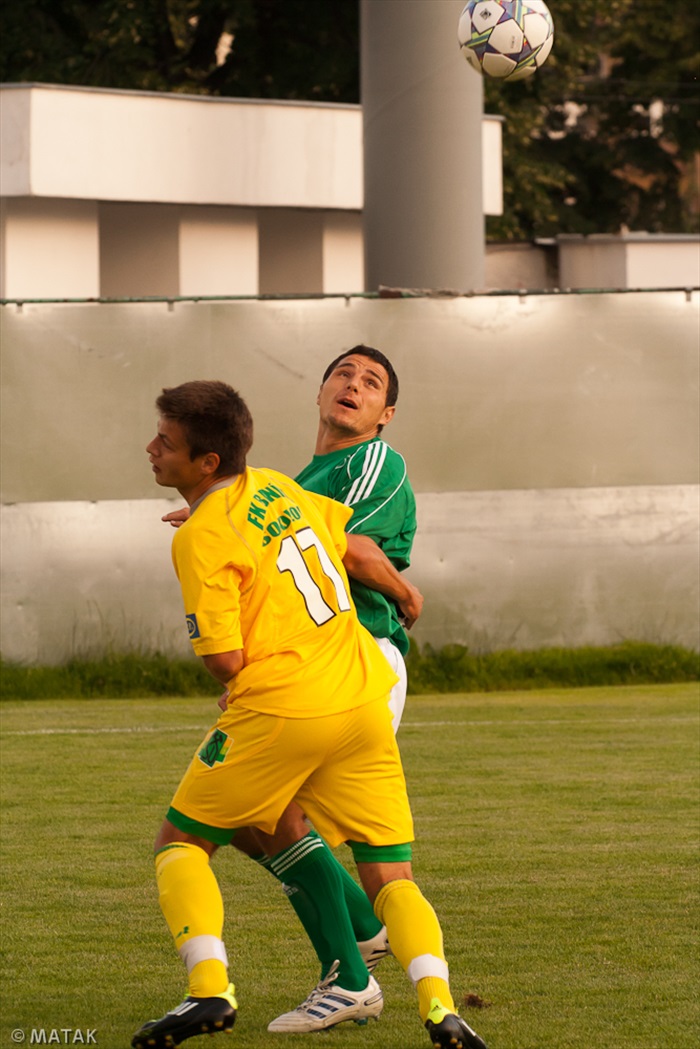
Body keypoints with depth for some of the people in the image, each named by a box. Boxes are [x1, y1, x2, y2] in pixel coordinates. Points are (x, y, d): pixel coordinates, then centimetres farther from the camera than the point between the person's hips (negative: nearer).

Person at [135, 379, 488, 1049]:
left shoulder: (202, 537, -10)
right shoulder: (275, 487, 12)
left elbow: (224, 660, -13)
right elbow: (346, 536, 29)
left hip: (279, 710, -6)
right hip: (364, 702, 6)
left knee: (180, 843, 11)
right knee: (389, 877, 9)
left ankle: (209, 989, -8)